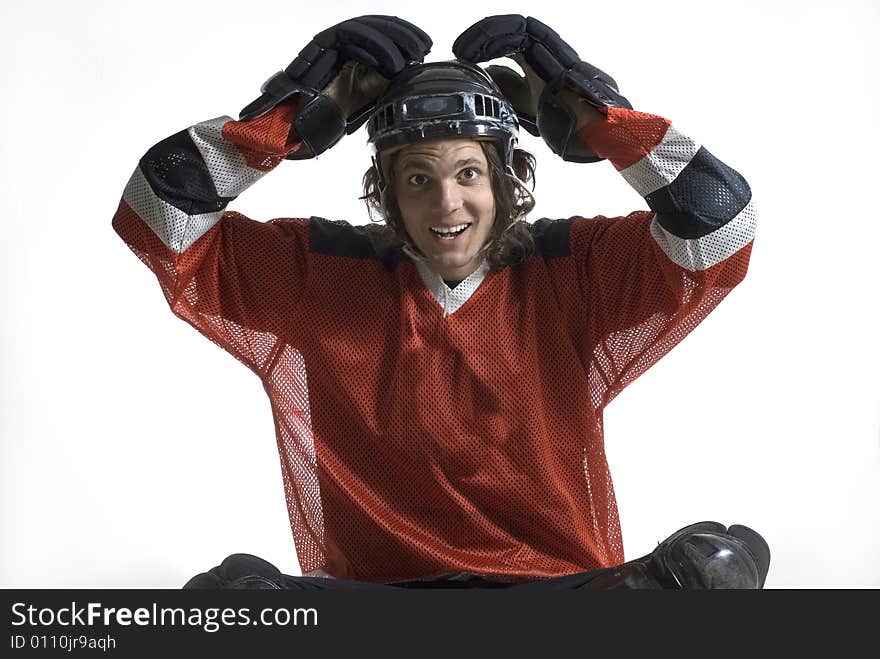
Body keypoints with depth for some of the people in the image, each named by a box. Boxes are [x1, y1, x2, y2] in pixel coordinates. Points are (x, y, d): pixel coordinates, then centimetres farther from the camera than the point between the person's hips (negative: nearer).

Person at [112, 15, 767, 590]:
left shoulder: (573, 273, 4)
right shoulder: (320, 275, 5)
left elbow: (718, 219, -5)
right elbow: (159, 216, 3)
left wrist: (593, 112, -6)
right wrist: (291, 114, -5)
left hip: (562, 580, 1)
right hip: (372, 580, 0)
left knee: (726, 556, -29)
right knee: (232, 585, -31)